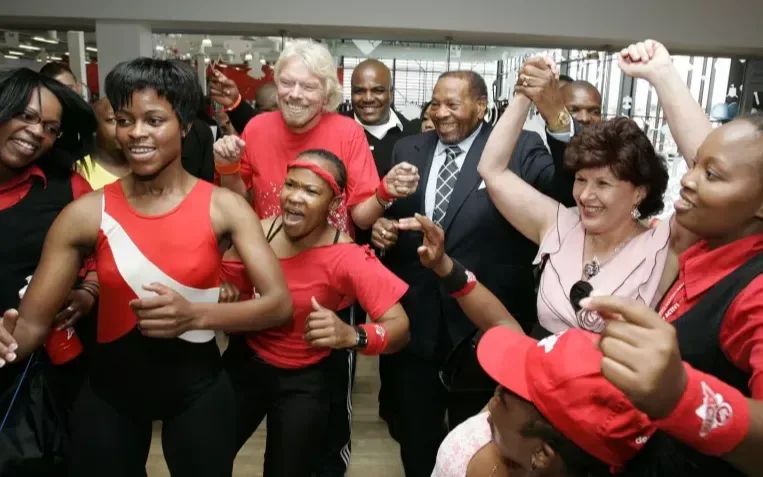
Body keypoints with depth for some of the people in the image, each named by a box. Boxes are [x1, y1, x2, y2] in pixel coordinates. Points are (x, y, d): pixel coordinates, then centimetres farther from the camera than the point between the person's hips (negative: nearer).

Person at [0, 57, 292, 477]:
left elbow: (280, 303, -18)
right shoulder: (85, 214, -9)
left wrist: (196, 315, -31)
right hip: (109, 390, 1)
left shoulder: (223, 206, -12)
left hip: (197, 388, 0)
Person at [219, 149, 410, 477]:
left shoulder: (348, 258, -24)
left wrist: (351, 335, -46)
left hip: (303, 382, -3)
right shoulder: (260, 232, -14)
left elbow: (399, 327, -29)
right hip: (244, 363, 3)